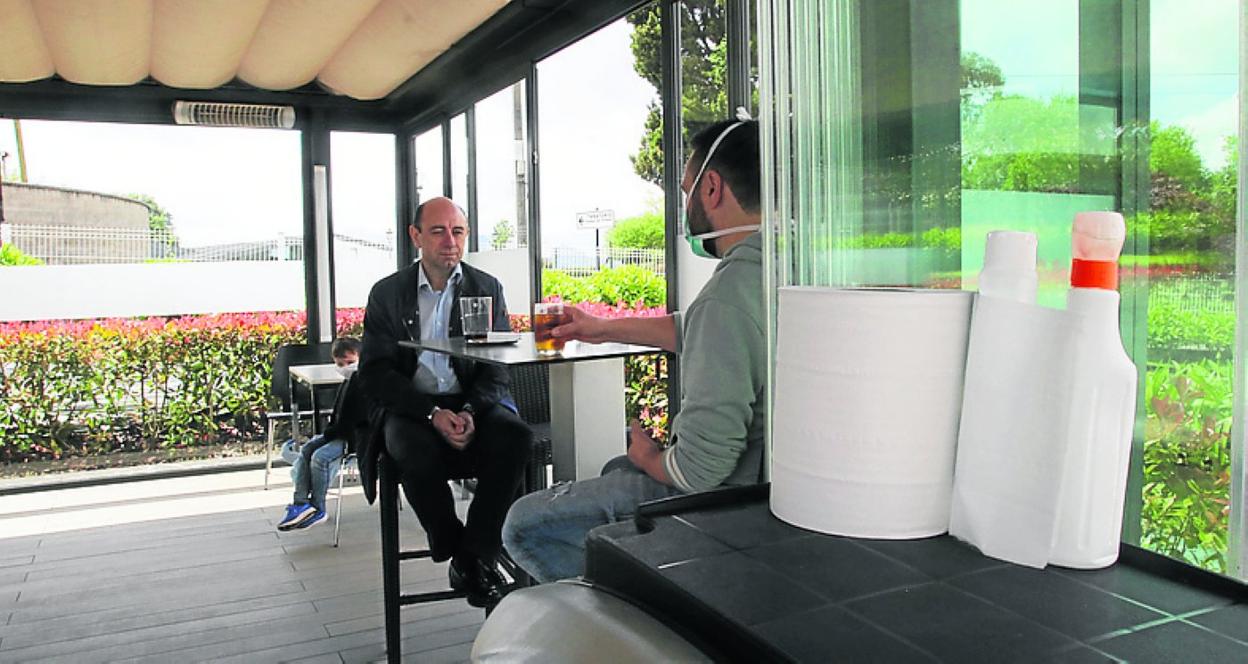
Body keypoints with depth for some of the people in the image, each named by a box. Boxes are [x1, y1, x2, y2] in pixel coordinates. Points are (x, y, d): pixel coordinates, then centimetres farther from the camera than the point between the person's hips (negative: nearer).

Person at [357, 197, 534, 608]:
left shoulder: (487, 289, 8)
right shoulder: (387, 293, 5)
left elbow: (496, 368, 4)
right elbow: (375, 373, -2)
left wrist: (470, 412, -17)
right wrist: (432, 412, -18)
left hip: (473, 403, 1)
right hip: (410, 407, -1)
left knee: (516, 435, -30)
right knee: (416, 451, -34)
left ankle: (476, 556, -15)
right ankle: (458, 552, -8)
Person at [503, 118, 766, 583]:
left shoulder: (726, 297, -31)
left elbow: (701, 467, -30)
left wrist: (650, 457, -8)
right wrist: (607, 329, 26)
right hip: (768, 480, 10)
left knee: (525, 525, 1)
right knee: (616, 469, 33)